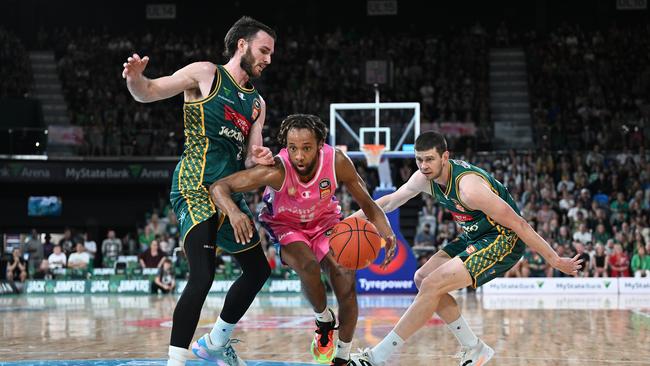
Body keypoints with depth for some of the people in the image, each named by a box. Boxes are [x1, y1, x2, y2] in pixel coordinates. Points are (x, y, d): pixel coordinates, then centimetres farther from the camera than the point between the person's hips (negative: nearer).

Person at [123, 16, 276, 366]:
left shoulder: (256, 103, 20)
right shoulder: (206, 74, 0)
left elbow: (248, 159, 16)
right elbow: (147, 93, -3)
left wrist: (260, 158, -8)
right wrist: (135, 78, -26)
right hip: (196, 188, -9)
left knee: (258, 270, 17)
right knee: (203, 276, -23)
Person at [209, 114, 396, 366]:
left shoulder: (337, 162, -28)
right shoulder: (276, 172, -36)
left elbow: (366, 203, -15)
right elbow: (218, 187, -34)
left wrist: (386, 232, -34)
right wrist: (233, 211, -55)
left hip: (325, 222, 2)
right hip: (285, 225, -2)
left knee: (346, 278, -17)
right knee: (308, 266, -32)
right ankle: (324, 321, 0)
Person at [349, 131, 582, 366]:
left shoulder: (468, 186, -30)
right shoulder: (425, 178, -5)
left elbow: (517, 224, -25)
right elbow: (391, 201, 13)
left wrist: (555, 260, -20)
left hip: (503, 241, -9)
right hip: (474, 238, 9)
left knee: (432, 286, -18)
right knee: (422, 278, 7)